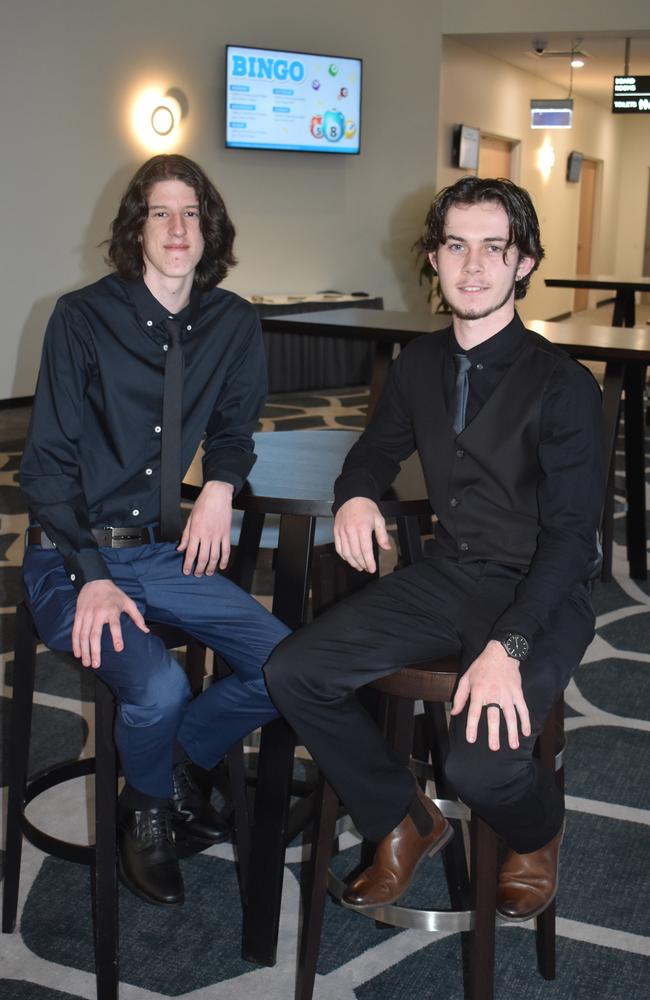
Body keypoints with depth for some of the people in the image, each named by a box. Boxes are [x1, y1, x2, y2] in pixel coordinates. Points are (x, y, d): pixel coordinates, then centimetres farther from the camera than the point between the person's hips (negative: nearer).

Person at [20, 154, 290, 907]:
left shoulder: (232, 323, 3)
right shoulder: (83, 318, -9)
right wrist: (93, 576, -19)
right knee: (158, 687, -29)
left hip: (166, 554, 5)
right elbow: (47, 461, -9)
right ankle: (147, 810, 7)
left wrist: (221, 485, -2)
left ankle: (176, 763, 15)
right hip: (71, 556, -4)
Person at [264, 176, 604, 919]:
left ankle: (536, 833, 12)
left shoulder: (562, 386, -13)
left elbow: (571, 532, -16)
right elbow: (377, 451, 23)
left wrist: (508, 647, -28)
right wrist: (355, 496, -3)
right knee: (292, 672, -11)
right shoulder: (419, 366, 6)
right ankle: (402, 823, 11)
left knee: (482, 764, -29)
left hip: (537, 595, -5)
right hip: (446, 576, 6)